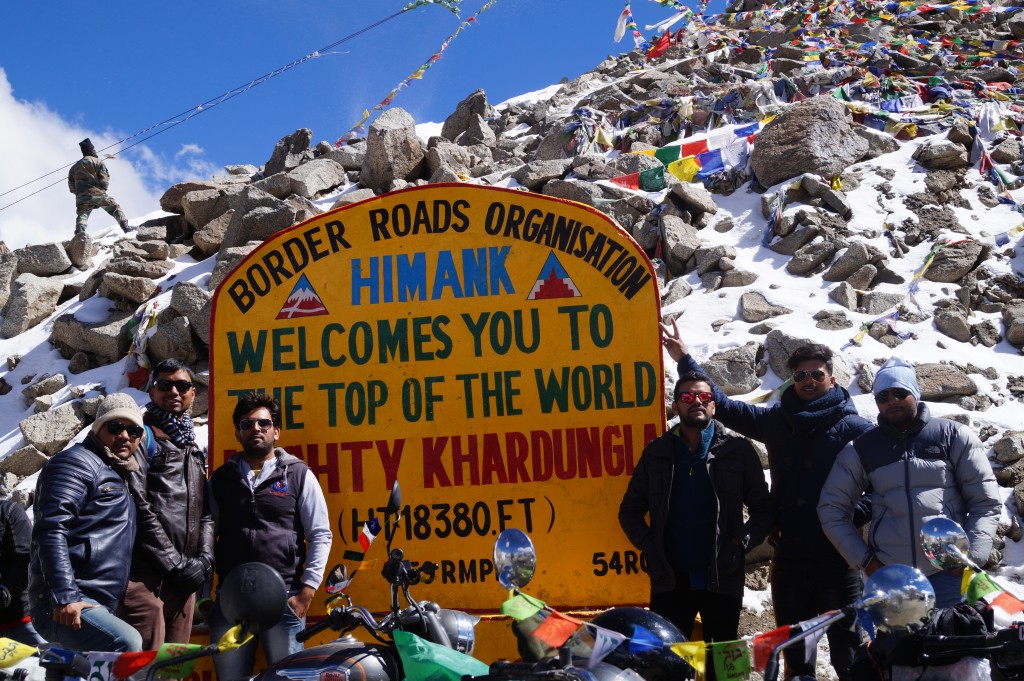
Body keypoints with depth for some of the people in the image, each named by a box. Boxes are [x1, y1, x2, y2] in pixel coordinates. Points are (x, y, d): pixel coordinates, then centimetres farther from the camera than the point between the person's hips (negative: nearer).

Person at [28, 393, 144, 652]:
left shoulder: (117, 475, 25)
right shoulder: (78, 462, -4)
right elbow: (51, 530, -17)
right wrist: (64, 597, -25)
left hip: (98, 608, 10)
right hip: (65, 606, -10)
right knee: (127, 643, -32)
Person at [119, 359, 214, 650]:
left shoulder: (193, 447, 24)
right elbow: (138, 509, -10)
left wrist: (204, 558, 6)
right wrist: (176, 564, -12)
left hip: (183, 576, 8)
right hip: (147, 575, -8)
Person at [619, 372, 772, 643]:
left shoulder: (738, 451, 1)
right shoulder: (657, 453, 6)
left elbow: (763, 509, 4)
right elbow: (630, 511, 11)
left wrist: (741, 543, -11)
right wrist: (649, 545, -4)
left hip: (722, 579, -1)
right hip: (669, 580, 1)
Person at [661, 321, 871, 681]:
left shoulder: (855, 429, -4)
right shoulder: (778, 420, 12)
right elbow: (725, 406, 19)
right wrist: (685, 360, 17)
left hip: (838, 560, -5)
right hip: (788, 559, 5)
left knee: (848, 652, -1)